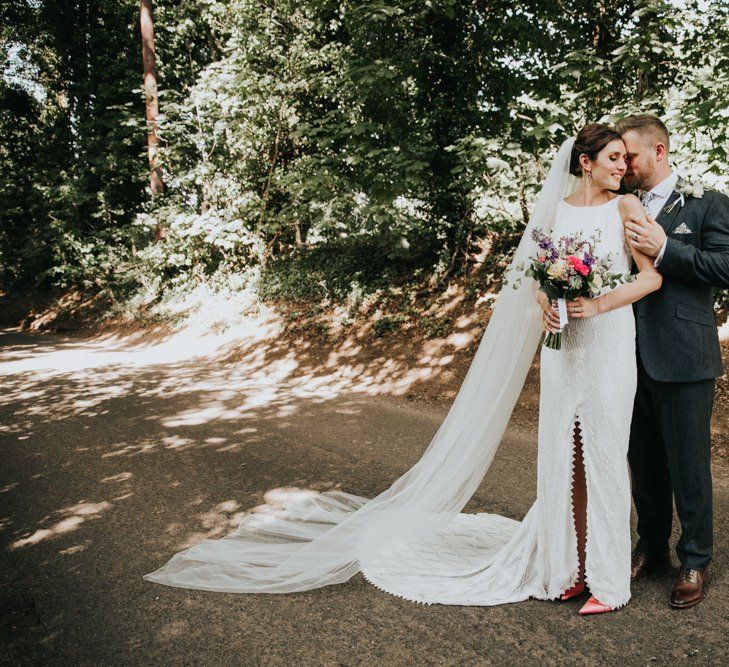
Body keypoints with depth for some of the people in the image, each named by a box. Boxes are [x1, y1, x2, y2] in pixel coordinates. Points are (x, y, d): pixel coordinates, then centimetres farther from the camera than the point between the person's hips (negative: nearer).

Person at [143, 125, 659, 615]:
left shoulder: (626, 206, 1)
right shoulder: (555, 209, 9)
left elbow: (652, 277, -1)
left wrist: (597, 305, -15)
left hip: (608, 345, -2)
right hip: (561, 347, 2)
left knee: (601, 456, 1)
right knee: (562, 456, 7)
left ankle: (608, 578, 16)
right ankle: (570, 563, 23)